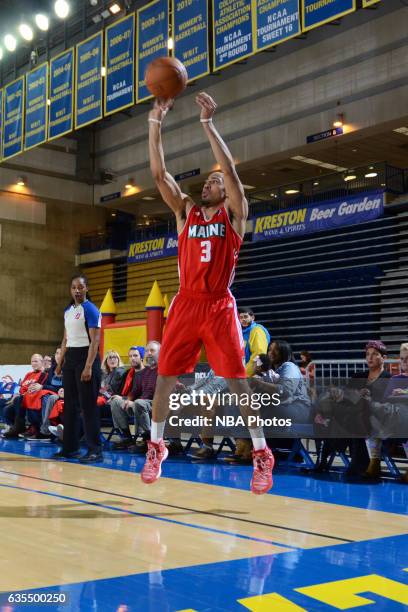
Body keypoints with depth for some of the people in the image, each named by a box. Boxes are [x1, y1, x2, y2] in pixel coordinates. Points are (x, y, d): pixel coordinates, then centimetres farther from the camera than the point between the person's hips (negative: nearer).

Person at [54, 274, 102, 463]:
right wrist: (60, 362, 15)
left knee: (88, 405, -8)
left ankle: (95, 450, -4)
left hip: (86, 355, -8)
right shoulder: (68, 311, 14)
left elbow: (94, 341, -15)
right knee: (70, 404, 11)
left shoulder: (90, 310, -9)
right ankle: (70, 448, 19)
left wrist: (88, 367, -22)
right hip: (70, 357, 8)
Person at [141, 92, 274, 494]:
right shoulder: (186, 211, 11)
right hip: (186, 304, 4)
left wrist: (207, 123, -15)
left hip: (220, 307, -3)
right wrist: (155, 121, -6)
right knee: (165, 375, 5)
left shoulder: (234, 214, 3)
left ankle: (262, 455, 3)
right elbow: (159, 174, 2)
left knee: (237, 380, -4)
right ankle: (156, 446, 20)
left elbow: (230, 169, -12)